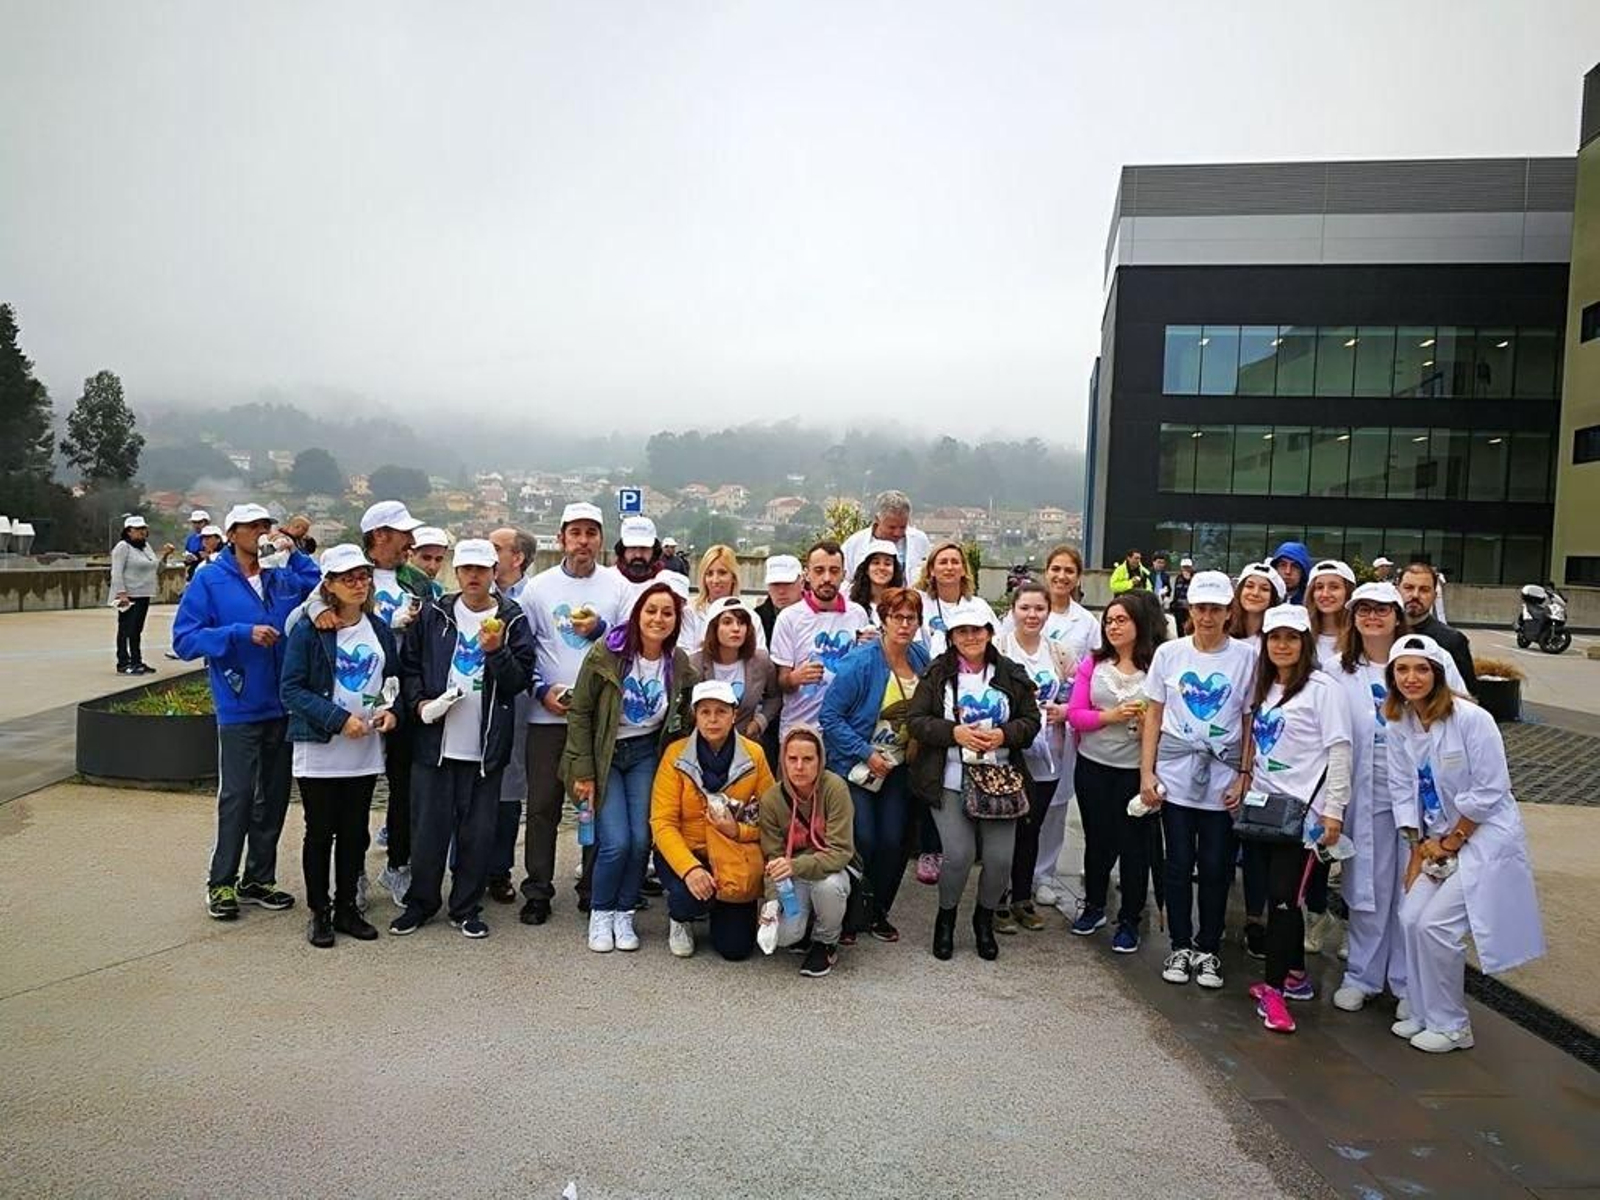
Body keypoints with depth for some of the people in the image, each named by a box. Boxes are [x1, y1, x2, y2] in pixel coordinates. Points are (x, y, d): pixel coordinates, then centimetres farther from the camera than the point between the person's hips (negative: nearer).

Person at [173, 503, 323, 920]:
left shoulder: (284, 577, 6)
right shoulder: (209, 581, -4)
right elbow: (184, 640, -8)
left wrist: (294, 553, -1)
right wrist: (242, 632, -19)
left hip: (284, 707, 4)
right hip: (239, 709, -4)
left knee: (274, 796, 12)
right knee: (236, 797, -1)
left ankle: (259, 879, 26)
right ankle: (221, 883, 16)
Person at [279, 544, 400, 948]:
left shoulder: (380, 629, 7)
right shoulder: (308, 630, -8)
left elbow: (394, 680, 15)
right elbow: (292, 689, -11)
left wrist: (391, 710, -6)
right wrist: (339, 719, -19)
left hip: (366, 752, 4)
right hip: (319, 751, -4)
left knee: (355, 832, 11)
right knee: (320, 832, 7)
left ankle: (346, 907, 25)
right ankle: (319, 912, 21)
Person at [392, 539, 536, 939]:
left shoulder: (513, 620, 2)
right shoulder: (433, 614, 5)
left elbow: (521, 680, -4)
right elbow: (409, 664, 10)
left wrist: (496, 651, -19)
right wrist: (419, 702, -6)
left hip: (486, 748, 0)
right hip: (435, 743, 1)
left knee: (478, 832, 7)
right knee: (429, 827, 7)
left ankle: (466, 908, 21)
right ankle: (420, 902, 25)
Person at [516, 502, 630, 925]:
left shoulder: (618, 586, 3)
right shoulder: (538, 587, 4)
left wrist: (600, 630, -15)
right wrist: (541, 690, -6)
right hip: (549, 713, 0)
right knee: (543, 804, 4)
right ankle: (537, 890, 16)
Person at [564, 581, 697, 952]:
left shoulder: (679, 663, -5)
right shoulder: (606, 653, -15)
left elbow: (685, 715, 9)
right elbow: (579, 712, -10)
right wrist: (583, 771, -11)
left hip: (646, 755, 3)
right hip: (604, 755, -3)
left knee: (641, 839, -8)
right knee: (616, 842, -12)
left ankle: (624, 914, 15)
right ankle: (600, 913, 13)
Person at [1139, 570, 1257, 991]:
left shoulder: (1246, 657, -2)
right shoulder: (1169, 653, 1)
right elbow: (1153, 716, 5)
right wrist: (1146, 772, 0)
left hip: (1223, 776, -1)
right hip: (1176, 773, 1)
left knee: (1215, 866, 5)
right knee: (1179, 863, 6)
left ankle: (1208, 949, 22)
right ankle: (1180, 946, 22)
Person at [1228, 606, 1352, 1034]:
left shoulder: (1322, 688, -8)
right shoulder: (1263, 688, 13)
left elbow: (1339, 751, -11)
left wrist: (1334, 810, -14)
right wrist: (1244, 782, 10)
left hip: (1302, 808, -6)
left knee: (1283, 896, -7)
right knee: (1279, 895, 11)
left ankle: (1273, 988, 3)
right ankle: (1296, 975, 24)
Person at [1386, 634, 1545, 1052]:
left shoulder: (1472, 720, -19)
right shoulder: (1399, 726, -1)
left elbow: (1490, 790, -16)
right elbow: (1403, 791, 4)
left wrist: (1451, 843, -10)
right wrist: (1418, 849, -1)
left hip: (1484, 837, -6)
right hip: (1439, 839, 6)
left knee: (1435, 924, -11)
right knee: (1411, 917, -2)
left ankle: (1451, 1026, 9)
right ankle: (1424, 1014, 18)